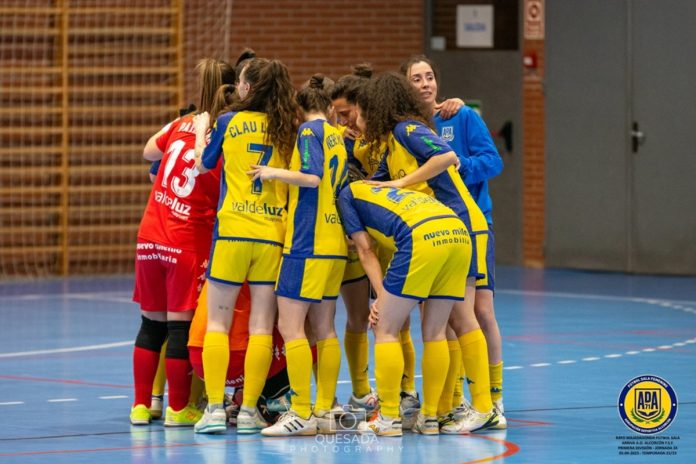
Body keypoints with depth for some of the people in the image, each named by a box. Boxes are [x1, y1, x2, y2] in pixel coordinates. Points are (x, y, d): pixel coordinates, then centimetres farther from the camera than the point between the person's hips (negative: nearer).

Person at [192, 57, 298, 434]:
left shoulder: (229, 122, -1)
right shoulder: (286, 128, 4)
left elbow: (202, 165, 12)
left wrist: (202, 131, 27)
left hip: (232, 230, -2)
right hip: (274, 233, 2)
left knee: (217, 321, 5)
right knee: (261, 326, 5)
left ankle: (215, 408, -2)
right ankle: (248, 411, 3)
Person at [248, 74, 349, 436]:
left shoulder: (310, 130, -8)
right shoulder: (337, 136, 14)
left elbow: (312, 176, -19)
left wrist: (274, 173, -9)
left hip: (307, 243, -8)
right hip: (334, 244, 8)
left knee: (290, 327, -7)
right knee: (324, 329, 10)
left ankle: (301, 415, -11)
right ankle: (324, 412, 9)